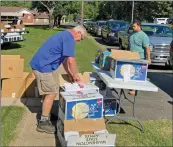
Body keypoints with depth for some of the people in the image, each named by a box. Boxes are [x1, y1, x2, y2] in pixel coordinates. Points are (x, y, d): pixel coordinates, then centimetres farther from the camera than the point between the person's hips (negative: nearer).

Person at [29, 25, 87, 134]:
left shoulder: (65, 35, 20)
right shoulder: (69, 38, -14)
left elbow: (64, 59, 23)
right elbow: (71, 60, -20)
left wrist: (70, 74, 20)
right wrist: (75, 75, -6)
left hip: (41, 64, 10)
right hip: (43, 66, -10)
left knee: (49, 91, 19)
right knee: (51, 93, -6)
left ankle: (46, 114, 32)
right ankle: (43, 123, 2)